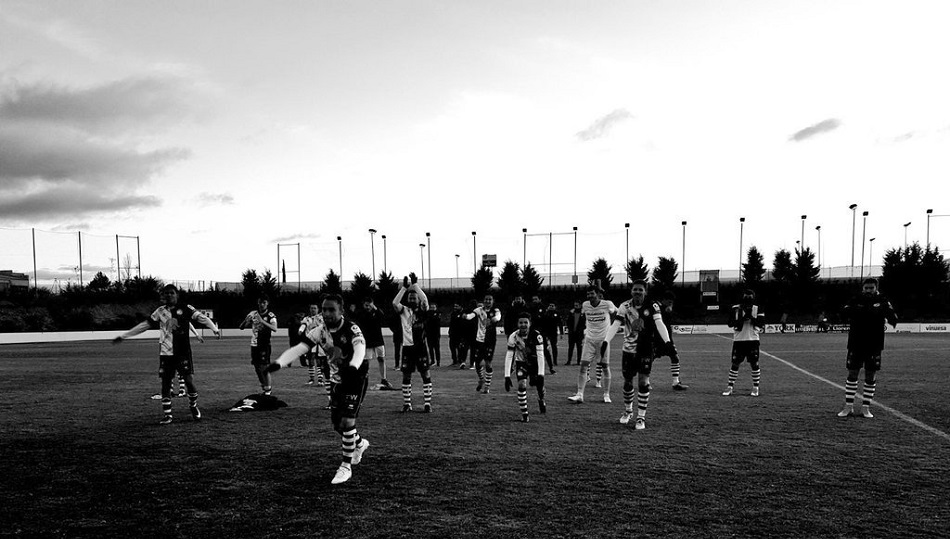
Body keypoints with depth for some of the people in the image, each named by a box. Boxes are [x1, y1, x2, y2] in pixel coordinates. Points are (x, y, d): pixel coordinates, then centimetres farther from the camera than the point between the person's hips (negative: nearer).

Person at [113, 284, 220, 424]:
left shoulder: (185, 309, -1)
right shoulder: (160, 311, 8)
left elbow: (201, 318, -10)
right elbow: (144, 325, 14)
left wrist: (214, 328, -26)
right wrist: (124, 336, 14)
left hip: (183, 352, -3)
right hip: (165, 353, 3)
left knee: (189, 380, -7)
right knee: (165, 383, 3)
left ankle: (193, 406, 19)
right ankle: (167, 414, 14)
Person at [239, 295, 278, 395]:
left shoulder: (270, 315, -7)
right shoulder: (253, 314, 7)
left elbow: (275, 328, -25)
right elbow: (241, 327, 6)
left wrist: (262, 321, -35)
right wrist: (246, 320, -16)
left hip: (265, 345, -5)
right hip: (254, 345, 5)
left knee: (264, 368, -8)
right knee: (257, 368, 10)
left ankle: (268, 390, 1)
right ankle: (263, 387, 26)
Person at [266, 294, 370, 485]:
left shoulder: (351, 329, -25)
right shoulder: (320, 331, -11)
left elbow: (360, 349, -43)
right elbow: (299, 348, -20)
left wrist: (353, 366, -65)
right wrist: (279, 362, -37)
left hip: (356, 378, -6)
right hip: (336, 379, 6)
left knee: (347, 421, -15)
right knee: (337, 423, 11)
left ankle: (346, 467, 2)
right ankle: (359, 443, 43)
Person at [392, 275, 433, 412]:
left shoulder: (422, 310, 3)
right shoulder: (404, 310, 5)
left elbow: (425, 300, -18)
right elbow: (395, 303, -14)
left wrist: (415, 285, -19)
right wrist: (404, 287, -18)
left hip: (420, 346, -1)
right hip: (407, 346, 1)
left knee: (425, 374, -1)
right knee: (406, 376, 6)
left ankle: (427, 403, 5)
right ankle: (407, 403, 15)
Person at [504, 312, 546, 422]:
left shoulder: (536, 336, -26)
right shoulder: (513, 337, -22)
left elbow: (540, 355, -27)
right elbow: (508, 357, -21)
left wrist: (541, 374, -34)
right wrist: (507, 376, -27)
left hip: (534, 363, 0)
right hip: (521, 363, 0)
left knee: (539, 384, 1)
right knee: (522, 385, -18)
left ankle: (541, 400, 40)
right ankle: (524, 414, -6)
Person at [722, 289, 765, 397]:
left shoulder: (757, 309, 2)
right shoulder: (735, 309, 3)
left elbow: (761, 323, -8)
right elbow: (730, 323, -6)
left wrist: (751, 317, -20)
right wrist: (743, 318, -17)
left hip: (753, 340, 0)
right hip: (738, 340, 0)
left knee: (754, 364, 1)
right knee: (735, 364, 2)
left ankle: (756, 387, 12)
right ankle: (730, 386, 10)